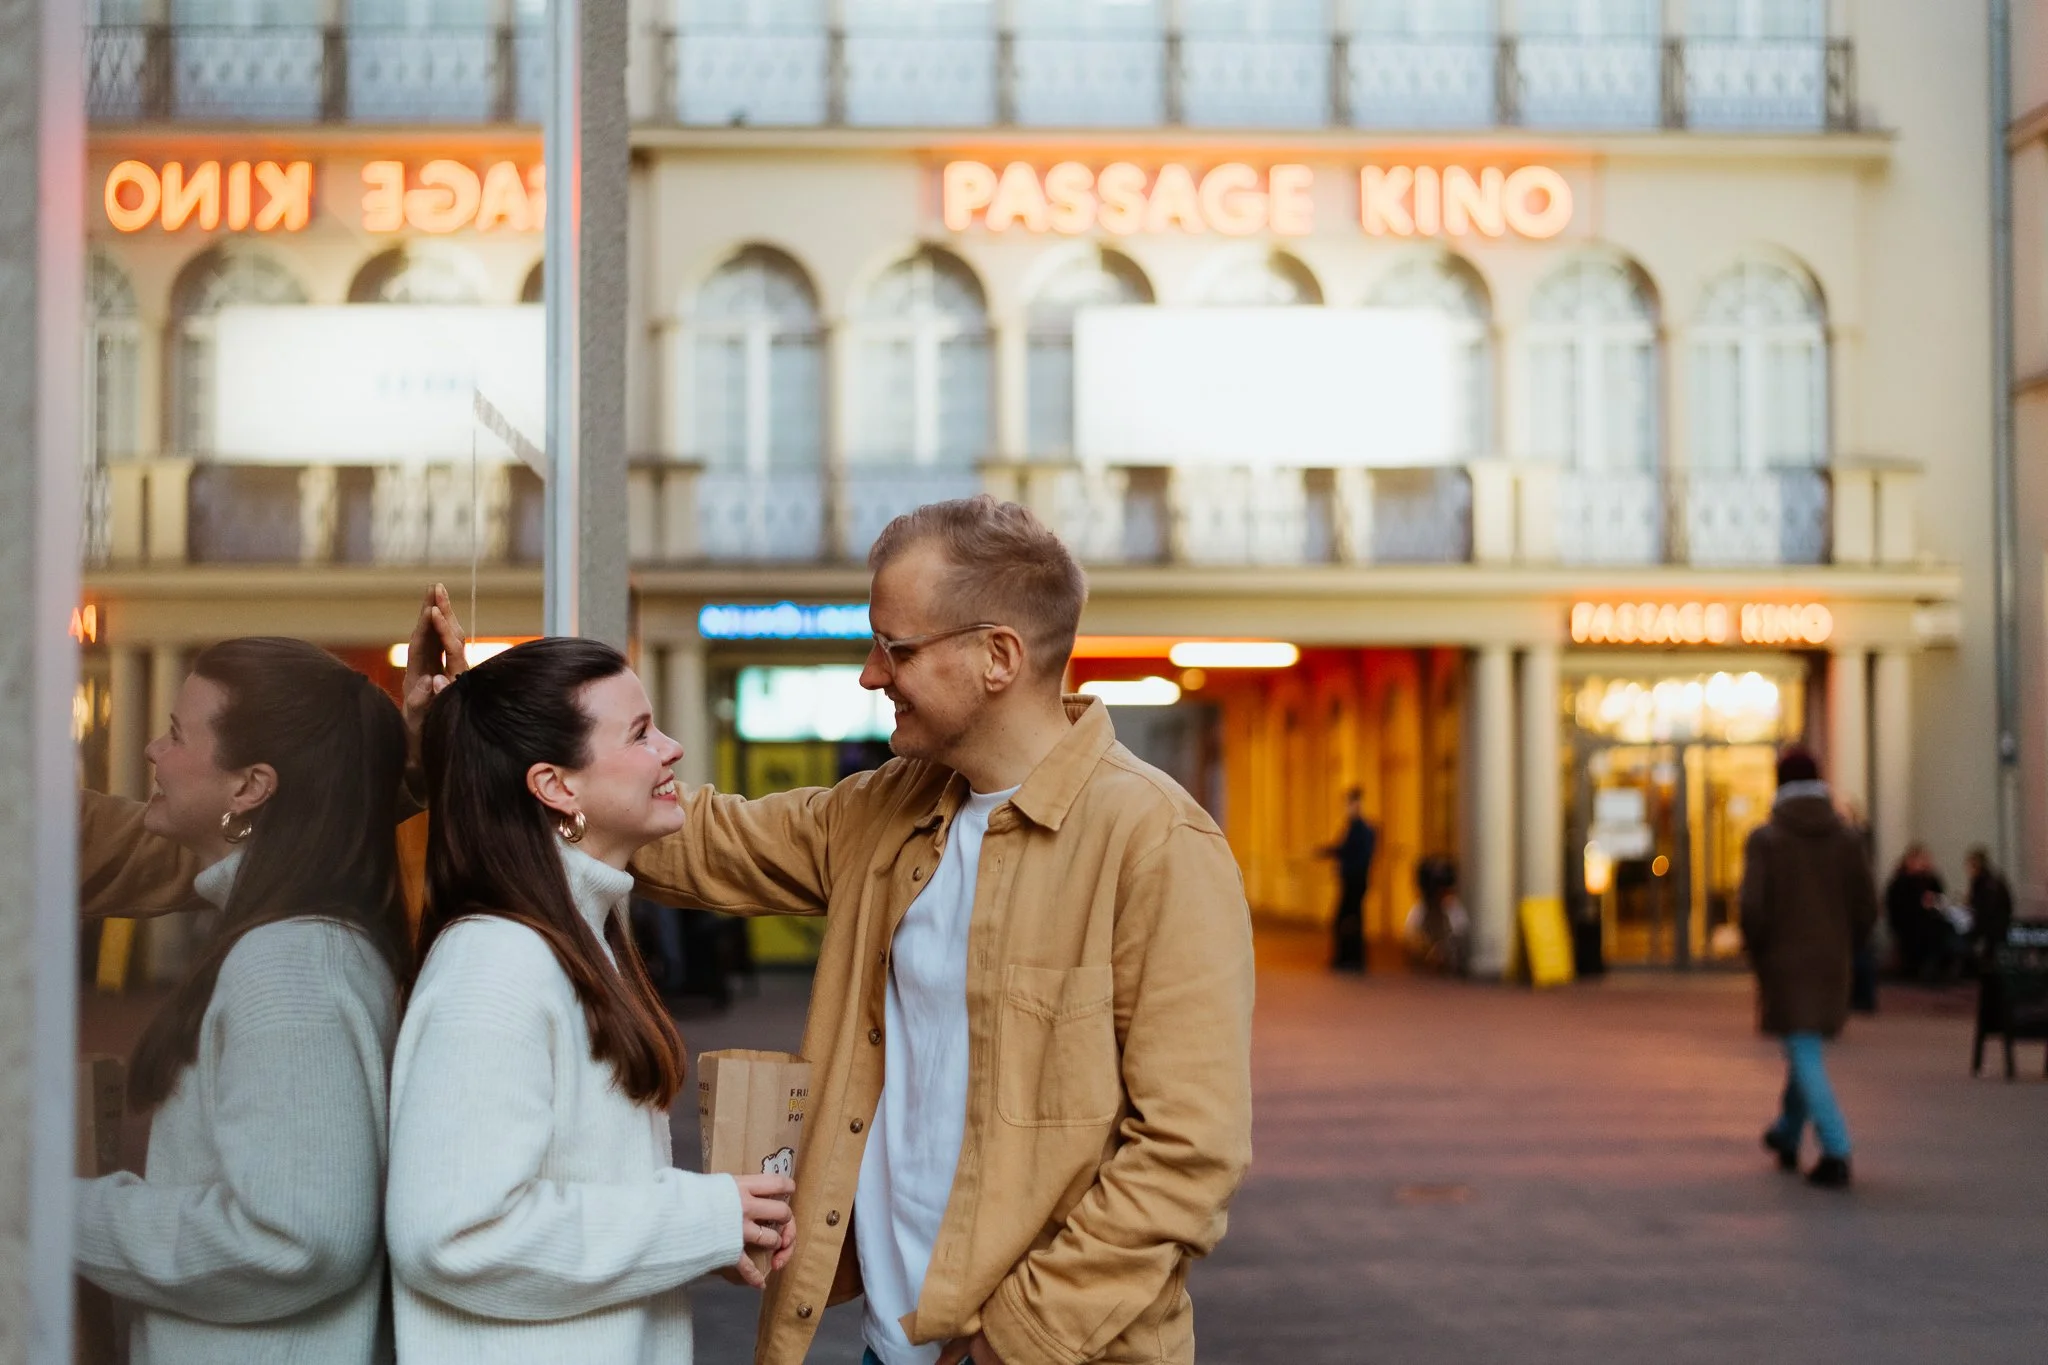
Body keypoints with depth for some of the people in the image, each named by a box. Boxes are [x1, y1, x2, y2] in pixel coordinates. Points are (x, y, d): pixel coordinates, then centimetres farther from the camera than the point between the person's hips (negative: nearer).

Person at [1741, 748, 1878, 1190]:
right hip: (1831, 964, 4)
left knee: (1805, 1053, -4)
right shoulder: (1845, 838, 1)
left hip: (1785, 962, -4)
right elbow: (1867, 907, 0)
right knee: (1807, 1047, 21)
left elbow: (1753, 906, -14)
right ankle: (1788, 1136, 37)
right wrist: (1843, 947, 15)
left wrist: (1757, 954, 2)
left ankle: (1836, 1152, -16)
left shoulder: (1765, 839, -8)